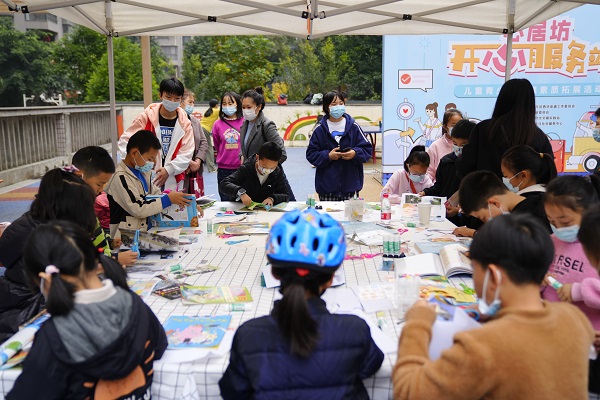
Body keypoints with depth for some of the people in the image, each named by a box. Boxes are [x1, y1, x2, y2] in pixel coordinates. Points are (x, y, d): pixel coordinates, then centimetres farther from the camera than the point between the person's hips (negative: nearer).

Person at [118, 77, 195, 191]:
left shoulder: (184, 123, 4)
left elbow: (186, 153, 0)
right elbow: (125, 140, 3)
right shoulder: (147, 117, 0)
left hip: (173, 182, 2)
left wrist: (168, 169, -12)